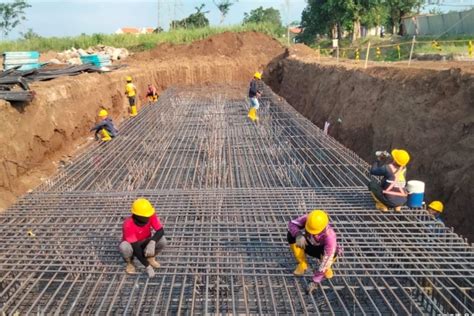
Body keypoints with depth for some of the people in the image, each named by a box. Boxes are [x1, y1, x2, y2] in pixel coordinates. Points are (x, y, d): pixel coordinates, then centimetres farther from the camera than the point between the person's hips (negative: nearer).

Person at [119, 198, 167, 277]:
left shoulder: (151, 216, -24)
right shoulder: (128, 225, -33)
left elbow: (161, 230, -25)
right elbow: (136, 248, -31)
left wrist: (152, 242, -46)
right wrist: (147, 266, -31)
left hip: (145, 243, 3)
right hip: (132, 246, -3)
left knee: (162, 241, -26)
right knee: (124, 247, -37)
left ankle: (150, 257, 5)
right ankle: (130, 262, -2)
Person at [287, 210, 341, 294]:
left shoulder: (330, 237, -41)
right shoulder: (309, 219, -33)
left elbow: (326, 259, -39)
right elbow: (292, 223, -30)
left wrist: (315, 281, -38)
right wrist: (298, 235, -52)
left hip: (322, 249, -3)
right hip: (309, 245, 3)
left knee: (333, 252, -40)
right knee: (291, 235, -27)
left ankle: (326, 267, -1)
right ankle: (302, 264, -4)